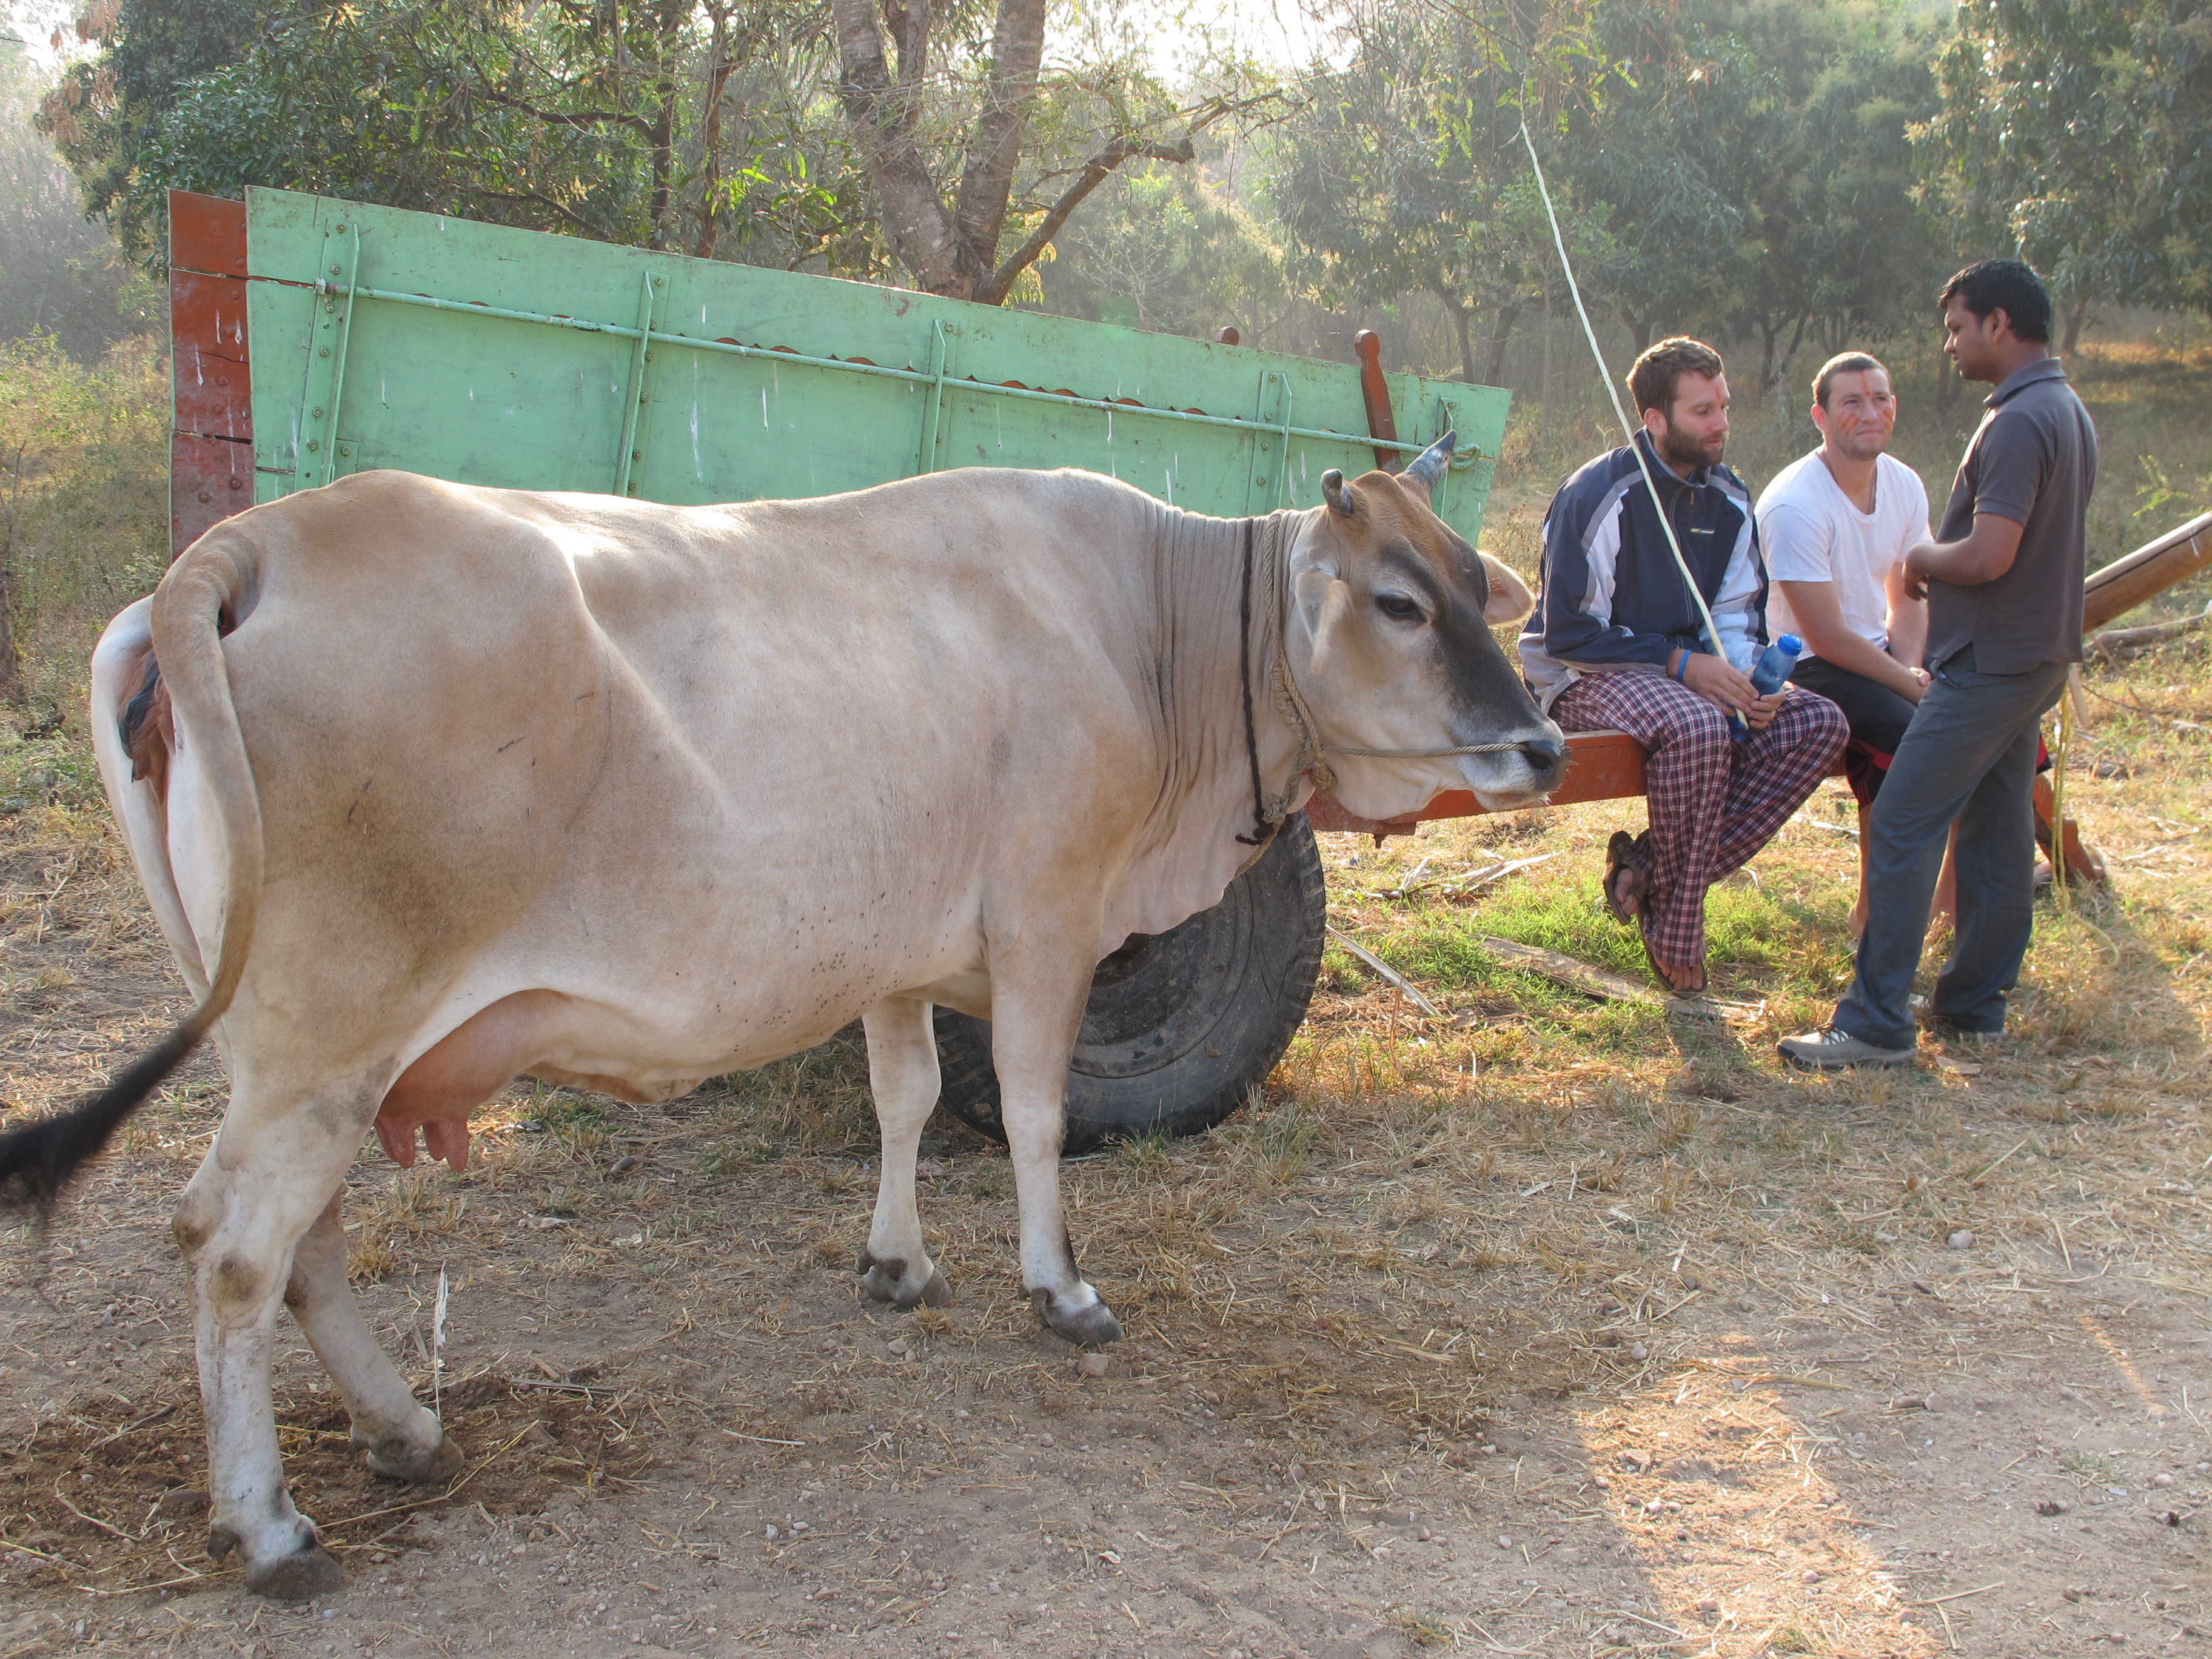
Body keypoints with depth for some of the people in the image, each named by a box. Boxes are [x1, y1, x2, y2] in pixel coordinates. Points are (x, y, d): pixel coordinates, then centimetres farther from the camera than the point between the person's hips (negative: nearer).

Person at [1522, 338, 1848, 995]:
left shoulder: (1728, 501, 6)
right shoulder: (1601, 496, -15)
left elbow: (1737, 619, 11)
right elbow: (1569, 632, -17)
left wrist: (1747, 679, -12)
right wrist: (1681, 664, -22)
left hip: (1683, 670, 7)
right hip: (1581, 675, -7)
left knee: (1820, 722, -15)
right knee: (1697, 727, -38)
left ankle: (1649, 869, -16)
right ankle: (1675, 926, -21)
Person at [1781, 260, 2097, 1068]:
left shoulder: (2018, 422, -19)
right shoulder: (2069, 412, 13)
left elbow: (1989, 556, -26)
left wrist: (1924, 559, -7)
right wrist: (1942, 562, 12)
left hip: (1989, 662, -10)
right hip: (2039, 653, 10)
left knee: (1902, 827, -9)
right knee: (1996, 828, 13)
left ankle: (1877, 1023, -9)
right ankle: (1974, 1001, 21)